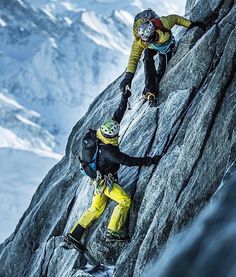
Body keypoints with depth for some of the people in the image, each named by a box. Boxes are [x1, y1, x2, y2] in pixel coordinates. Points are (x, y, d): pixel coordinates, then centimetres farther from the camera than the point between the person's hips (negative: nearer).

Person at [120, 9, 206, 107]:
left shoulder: (163, 24, -42)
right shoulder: (138, 41, -39)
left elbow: (175, 18, -22)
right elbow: (134, 57, -35)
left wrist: (190, 25, -15)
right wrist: (128, 75, -44)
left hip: (168, 45, 2)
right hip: (151, 49, -2)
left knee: (163, 69, -7)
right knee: (148, 60, -29)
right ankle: (150, 91, -31)